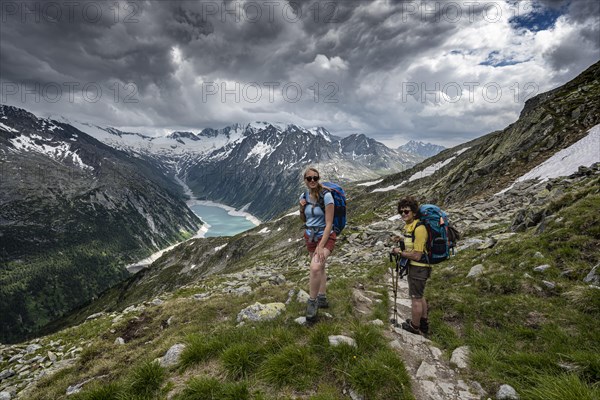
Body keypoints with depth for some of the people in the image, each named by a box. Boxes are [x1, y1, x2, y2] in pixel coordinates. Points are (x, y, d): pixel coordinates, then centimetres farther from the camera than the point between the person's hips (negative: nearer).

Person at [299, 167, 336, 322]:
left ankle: (312, 301, -5)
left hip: (325, 236, -6)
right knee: (319, 268, 17)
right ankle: (322, 299, 35)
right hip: (310, 236, 6)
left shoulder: (326, 195, -18)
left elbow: (329, 224, -19)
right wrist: (301, 208, -8)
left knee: (315, 268, -25)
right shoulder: (303, 196, 0)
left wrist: (321, 246, -23)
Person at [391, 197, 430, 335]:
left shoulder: (419, 228, -27)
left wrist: (400, 252, -14)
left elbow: (416, 256, -25)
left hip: (418, 268, -10)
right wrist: (402, 239, 8)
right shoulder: (409, 225, 3)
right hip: (415, 267, 10)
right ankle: (424, 324, 41)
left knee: (416, 298, 8)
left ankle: (414, 327, 27)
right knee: (420, 295, 24)